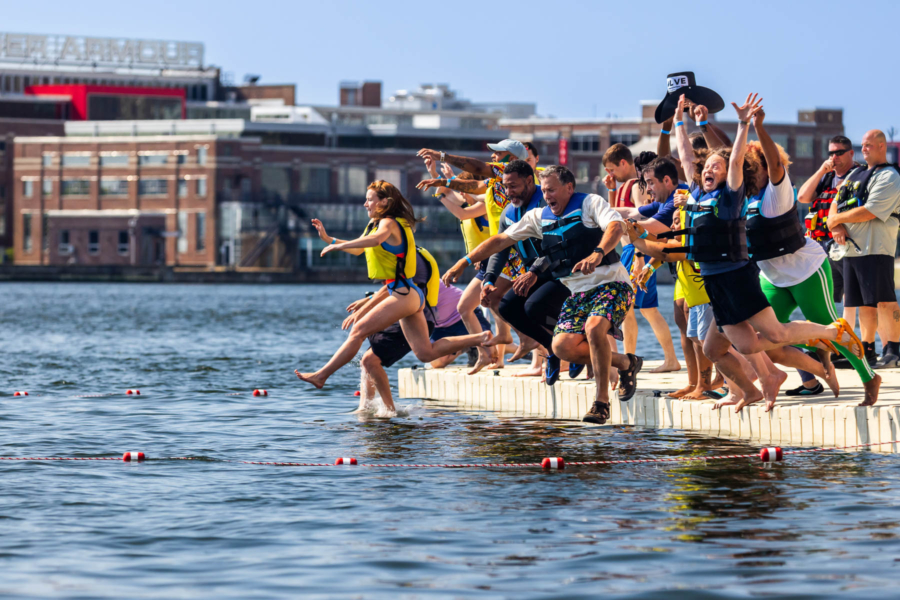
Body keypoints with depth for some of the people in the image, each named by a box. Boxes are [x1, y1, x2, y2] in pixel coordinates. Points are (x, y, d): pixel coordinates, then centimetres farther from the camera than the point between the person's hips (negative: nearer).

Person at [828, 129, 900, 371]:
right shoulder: (854, 175, 21)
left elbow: (869, 212, -16)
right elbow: (835, 205, 18)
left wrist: (837, 219, -5)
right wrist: (838, 227, -3)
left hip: (875, 249, -8)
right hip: (851, 247, 8)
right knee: (864, 303, 9)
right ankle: (867, 348, 13)